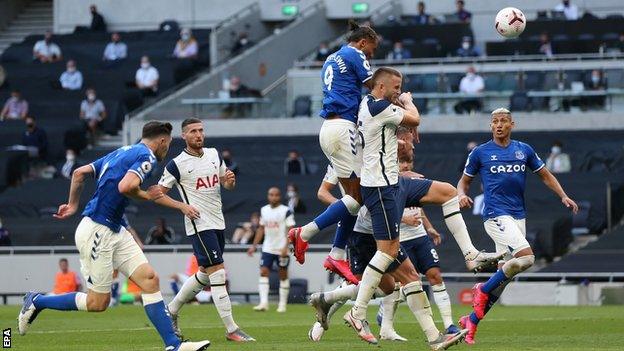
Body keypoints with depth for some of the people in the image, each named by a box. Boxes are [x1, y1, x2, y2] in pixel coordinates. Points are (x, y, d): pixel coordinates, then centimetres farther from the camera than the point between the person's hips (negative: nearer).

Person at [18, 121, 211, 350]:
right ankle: (36, 302, 15)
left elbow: (80, 172, 18)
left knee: (149, 279, 0)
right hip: (97, 231, -10)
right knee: (98, 302, -1)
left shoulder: (122, 153, 17)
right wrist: (147, 196, -9)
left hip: (115, 232, 10)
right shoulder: (146, 157, -10)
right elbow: (126, 186, -28)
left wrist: (73, 205, 25)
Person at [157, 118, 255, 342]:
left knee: (205, 274, 16)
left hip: (218, 222, 7)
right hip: (199, 225, -7)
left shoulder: (214, 155, 10)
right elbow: (158, 193, -3)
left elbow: (226, 185, 20)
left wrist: (230, 180, -4)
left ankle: (172, 310, 32)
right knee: (218, 273, -12)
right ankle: (231, 329, -13)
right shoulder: (177, 165, -8)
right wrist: (183, 206, -17)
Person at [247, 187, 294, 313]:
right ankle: (263, 302, -15)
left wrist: (285, 247, -21)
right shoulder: (264, 210, 9)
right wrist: (254, 246, 12)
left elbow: (290, 231, -11)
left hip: (281, 249, -4)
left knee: (283, 275, 5)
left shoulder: (286, 211, -8)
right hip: (267, 249, 4)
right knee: (263, 272, -10)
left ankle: (282, 304, 14)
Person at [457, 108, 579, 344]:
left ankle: (472, 320, 14)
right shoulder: (480, 152, 2)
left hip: (518, 216, 5)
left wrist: (563, 196, 6)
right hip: (496, 215, -5)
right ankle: (483, 291, -7)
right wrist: (462, 195, -12)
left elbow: (544, 174, 20)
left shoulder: (524, 150, 11)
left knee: (504, 277, 4)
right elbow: (464, 181, 11)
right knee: (526, 257, -25)